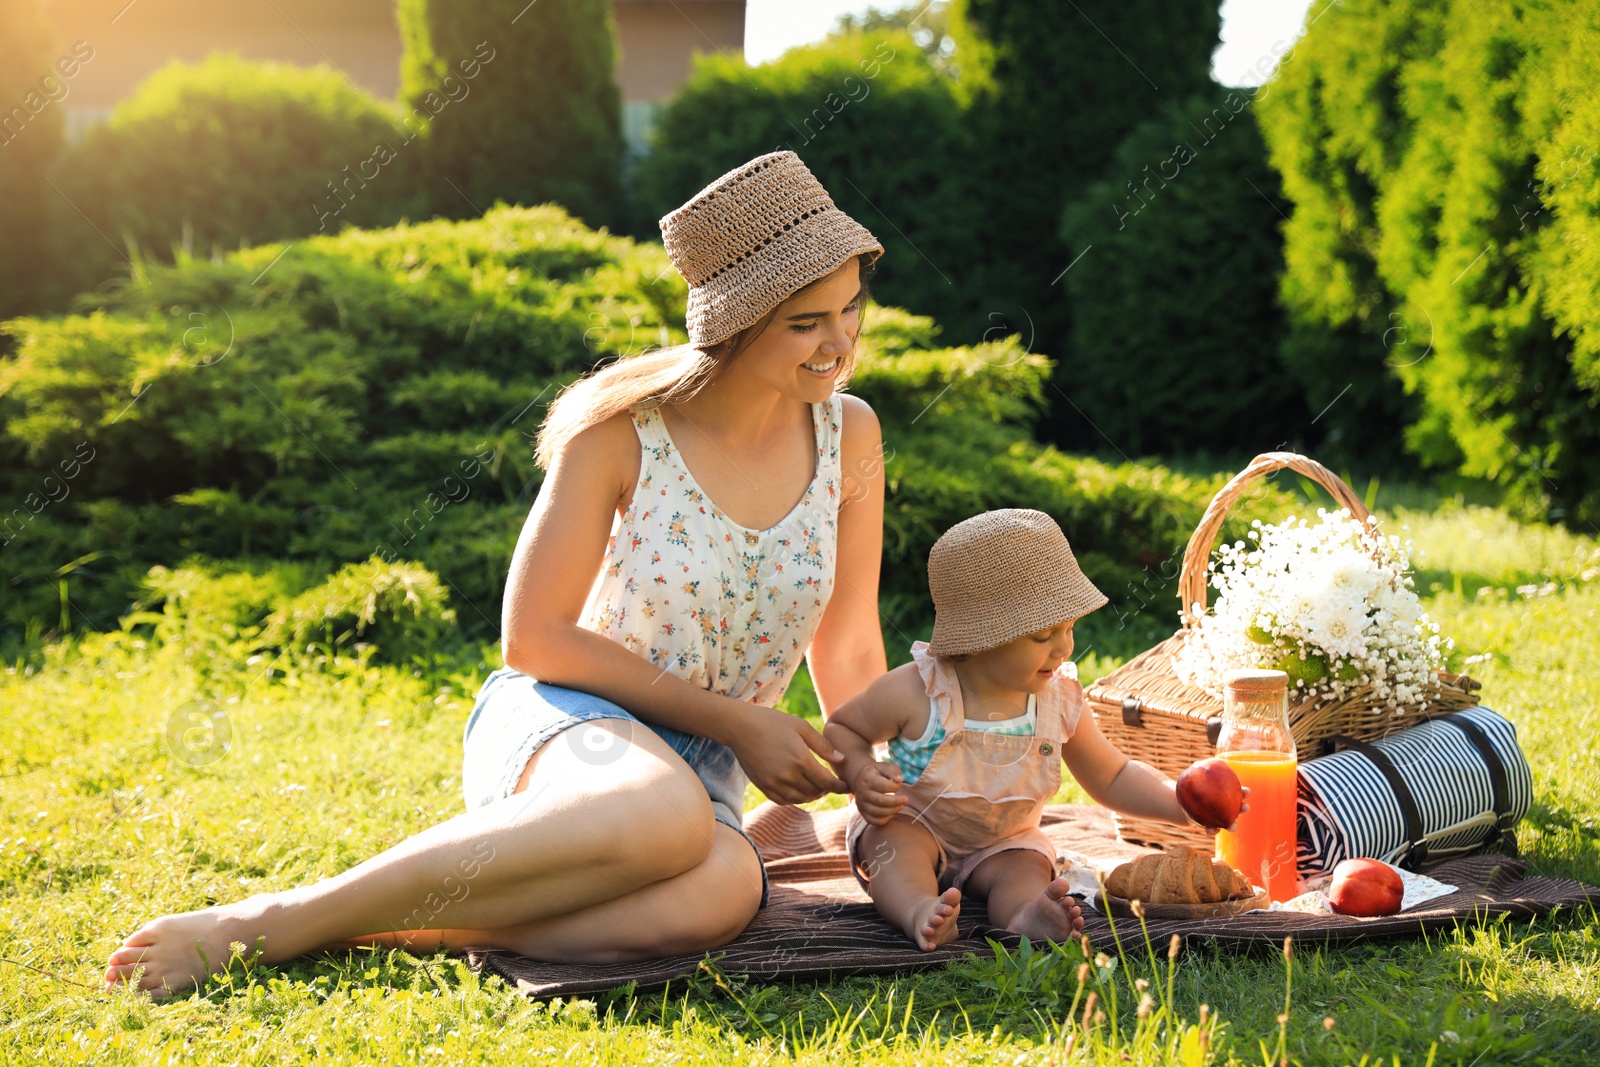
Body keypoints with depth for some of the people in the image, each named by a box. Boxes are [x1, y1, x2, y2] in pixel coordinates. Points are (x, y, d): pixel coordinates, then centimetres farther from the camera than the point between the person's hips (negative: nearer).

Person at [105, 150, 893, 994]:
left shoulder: (848, 436, 2)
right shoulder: (620, 429, -10)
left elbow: (850, 656, 11)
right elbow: (533, 637, -9)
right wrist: (733, 720, -12)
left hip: (701, 764, 3)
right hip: (557, 720, -3)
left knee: (721, 893, -38)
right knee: (669, 815, -43)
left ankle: (376, 922, -29)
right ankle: (271, 922, -31)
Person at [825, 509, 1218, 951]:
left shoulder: (1059, 703, -10)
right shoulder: (915, 693, -22)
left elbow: (1114, 778, 2)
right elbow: (841, 729, -6)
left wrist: (1182, 804, -13)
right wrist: (861, 775, -28)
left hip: (1004, 843, 4)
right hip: (913, 825, -3)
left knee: (1025, 868, -26)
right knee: (900, 845, -34)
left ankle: (1027, 914, -56)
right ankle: (920, 911, -61)